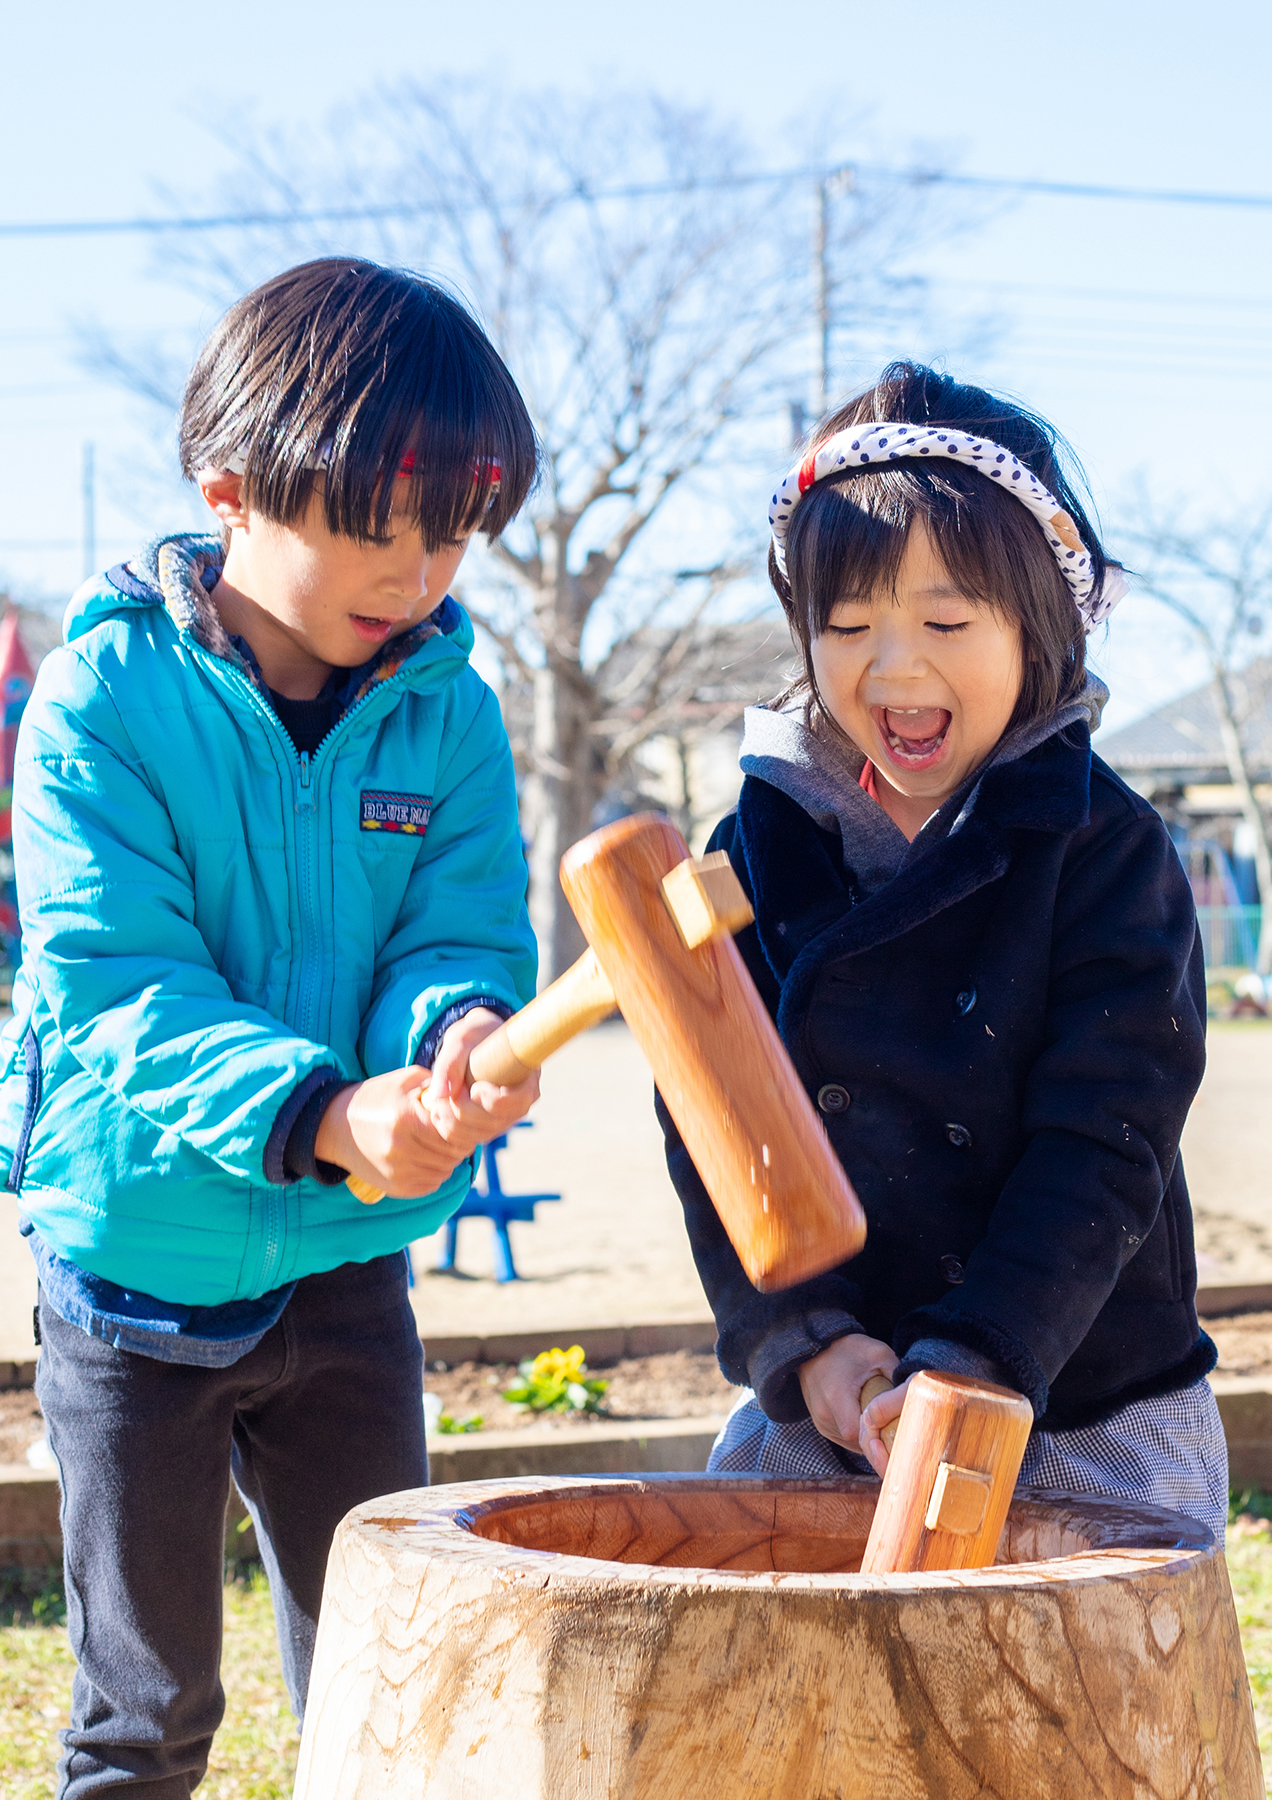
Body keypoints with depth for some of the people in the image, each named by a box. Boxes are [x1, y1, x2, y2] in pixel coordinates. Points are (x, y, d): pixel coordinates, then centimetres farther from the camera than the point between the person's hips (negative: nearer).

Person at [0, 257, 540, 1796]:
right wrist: (321, 1112, -37)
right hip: (135, 1267, -3)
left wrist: (459, 1033, -32)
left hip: (345, 1266, 3)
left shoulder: (447, 714, -3)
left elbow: (460, 937, -6)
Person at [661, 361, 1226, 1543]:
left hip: (1091, 1421, -2)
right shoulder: (763, 841, 4)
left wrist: (977, 1366, -21)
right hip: (816, 1412, 3)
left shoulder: (1105, 850, -5)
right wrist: (802, 1343, -12)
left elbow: (1105, 1148, -10)